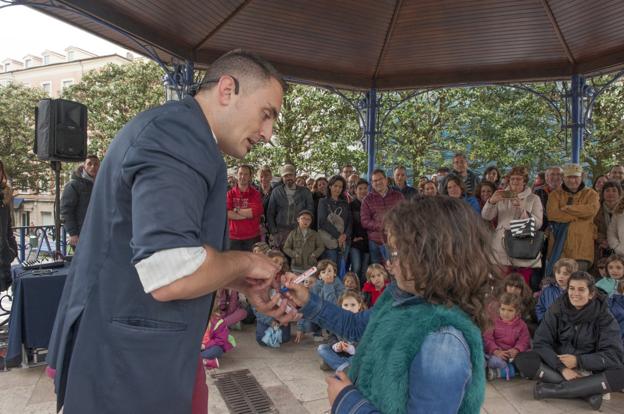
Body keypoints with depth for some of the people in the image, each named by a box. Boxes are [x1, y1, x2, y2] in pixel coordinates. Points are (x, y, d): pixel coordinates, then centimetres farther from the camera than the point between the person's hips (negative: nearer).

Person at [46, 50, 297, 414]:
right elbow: (170, 274, -33)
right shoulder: (179, 135, -22)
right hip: (129, 364, -10)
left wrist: (248, 287, 8)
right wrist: (245, 262, -15)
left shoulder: (179, 134, 12)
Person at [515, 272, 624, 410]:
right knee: (523, 360, -26)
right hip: (557, 365, 1)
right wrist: (562, 367, -26)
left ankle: (554, 389, -29)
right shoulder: (557, 310, -6)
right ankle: (589, 390, -28)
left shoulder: (603, 316, -8)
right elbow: (540, 343, -11)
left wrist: (578, 361, -25)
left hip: (590, 370, -1)